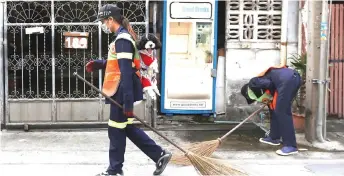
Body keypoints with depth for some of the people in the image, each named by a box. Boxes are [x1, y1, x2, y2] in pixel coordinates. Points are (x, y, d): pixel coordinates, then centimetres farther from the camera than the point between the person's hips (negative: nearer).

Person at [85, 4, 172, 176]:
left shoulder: (122, 39, -18)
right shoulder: (123, 36, 14)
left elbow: (126, 72, -24)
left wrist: (128, 102, -27)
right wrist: (99, 64, 14)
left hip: (123, 92, -10)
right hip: (124, 91, 10)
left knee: (116, 129, 2)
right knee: (126, 127, 15)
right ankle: (159, 155, 18)